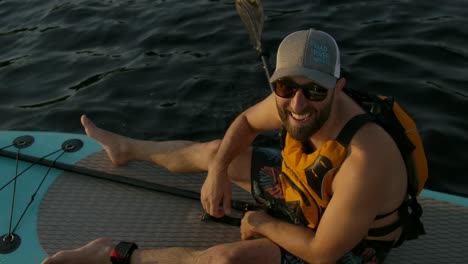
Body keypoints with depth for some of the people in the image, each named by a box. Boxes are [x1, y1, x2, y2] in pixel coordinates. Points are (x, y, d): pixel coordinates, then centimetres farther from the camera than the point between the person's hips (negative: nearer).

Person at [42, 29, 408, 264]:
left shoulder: (362, 162, -42)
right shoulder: (292, 100, -21)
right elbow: (246, 121, 1)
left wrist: (263, 223, -17)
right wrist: (218, 170, -13)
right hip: (302, 190, 7)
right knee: (212, 151, 13)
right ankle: (127, 148, 41)